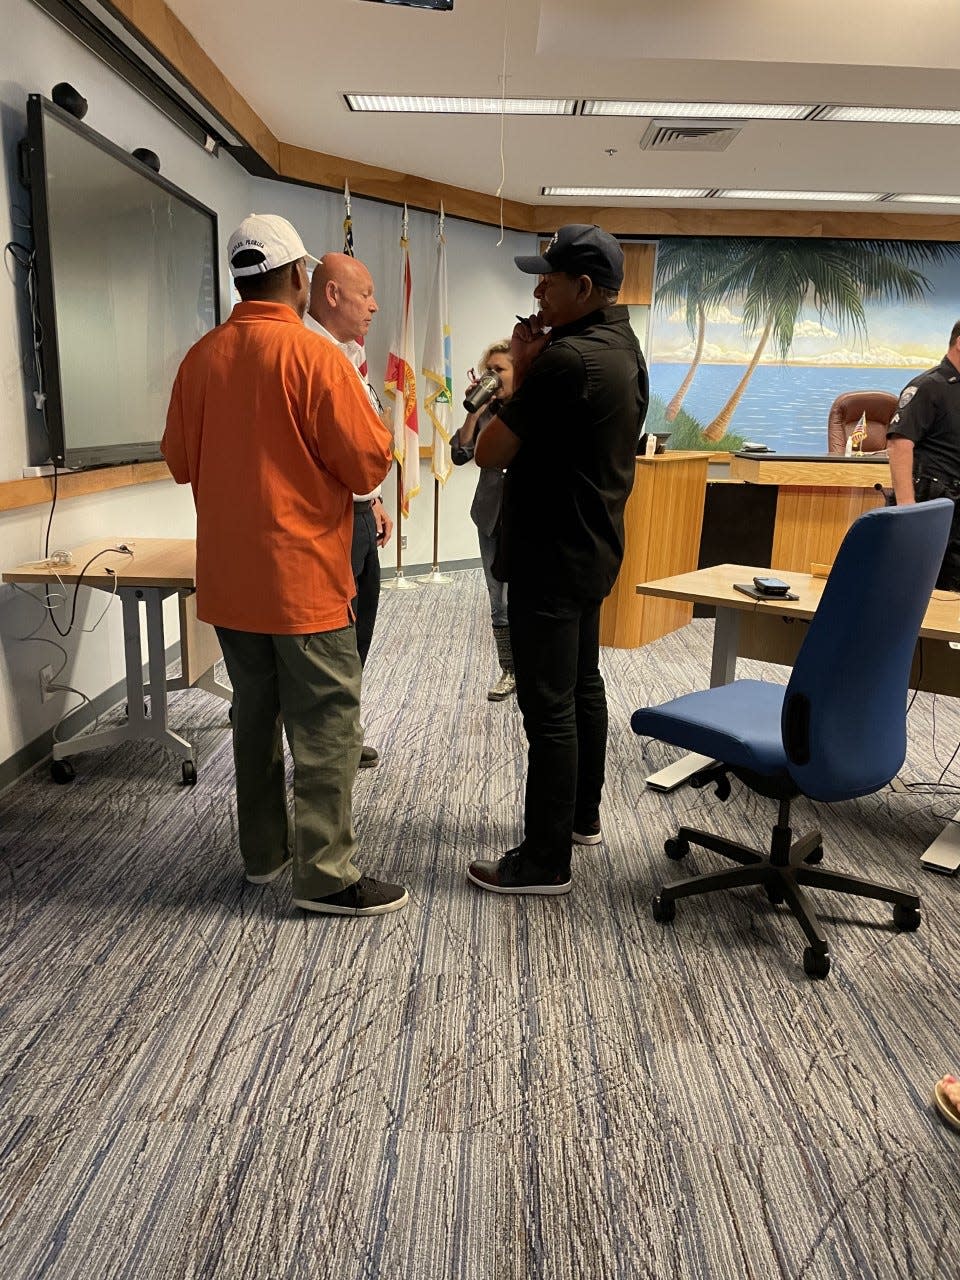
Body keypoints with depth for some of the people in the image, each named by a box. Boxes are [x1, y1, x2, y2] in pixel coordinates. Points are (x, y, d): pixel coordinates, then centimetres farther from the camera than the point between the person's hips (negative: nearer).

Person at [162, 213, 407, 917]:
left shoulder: (201, 358, 4)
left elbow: (181, 460, 13)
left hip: (228, 580, 7)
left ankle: (263, 850, 30)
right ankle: (327, 875, 9)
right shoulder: (315, 355, -13)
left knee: (256, 714, 17)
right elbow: (368, 465, -12)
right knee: (326, 725, 2)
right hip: (303, 576, -6)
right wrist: (374, 419, 7)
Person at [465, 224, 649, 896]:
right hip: (593, 547, 11)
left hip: (551, 557, -11)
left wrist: (520, 374, -8)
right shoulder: (625, 348, 10)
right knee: (583, 688, 20)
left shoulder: (566, 358, -22)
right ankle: (583, 814, 36)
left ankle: (546, 860, 8)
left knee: (549, 708, -3)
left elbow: (491, 451, -16)